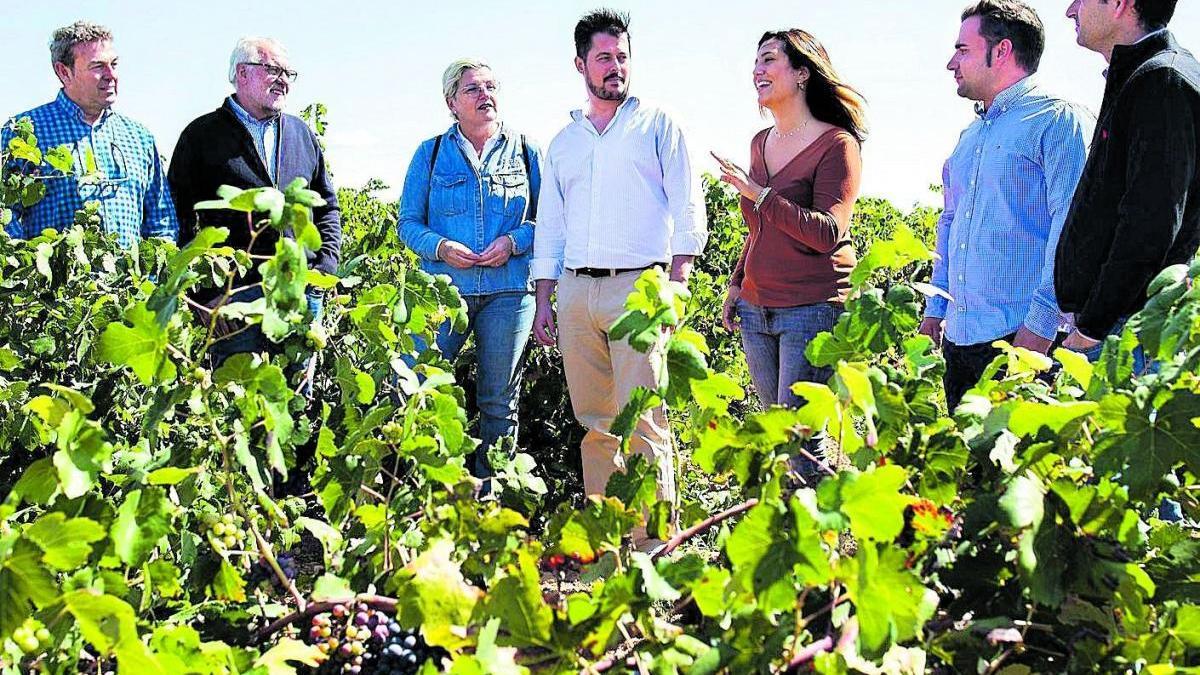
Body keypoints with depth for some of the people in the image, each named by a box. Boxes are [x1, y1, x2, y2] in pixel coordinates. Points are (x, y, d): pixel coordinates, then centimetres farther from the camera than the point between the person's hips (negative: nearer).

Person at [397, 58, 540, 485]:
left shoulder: (526, 152, 8)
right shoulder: (431, 154, 8)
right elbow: (409, 223, 7)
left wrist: (514, 241, -10)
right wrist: (441, 247, -12)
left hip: (508, 291, 1)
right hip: (444, 290, 0)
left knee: (498, 401, 6)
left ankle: (492, 493, 18)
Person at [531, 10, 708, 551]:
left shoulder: (657, 125, 8)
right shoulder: (562, 143, 20)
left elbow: (687, 211, 2)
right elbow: (549, 226, 21)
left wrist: (676, 282, -9)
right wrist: (543, 302, 13)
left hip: (638, 285, -4)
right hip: (576, 289, 5)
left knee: (643, 421, -11)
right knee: (593, 420, 6)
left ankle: (651, 538, -9)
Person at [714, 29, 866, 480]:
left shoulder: (836, 144, -8)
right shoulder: (761, 142, 14)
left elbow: (827, 234, -18)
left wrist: (759, 193, -20)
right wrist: (736, 284, 20)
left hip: (813, 309, -7)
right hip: (756, 309, 8)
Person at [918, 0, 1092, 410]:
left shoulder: (1057, 120, -6)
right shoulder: (971, 135, 21)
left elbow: (1070, 226, -15)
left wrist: (1041, 322, -22)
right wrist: (935, 309, 21)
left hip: (1025, 336, -8)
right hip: (960, 337, 8)